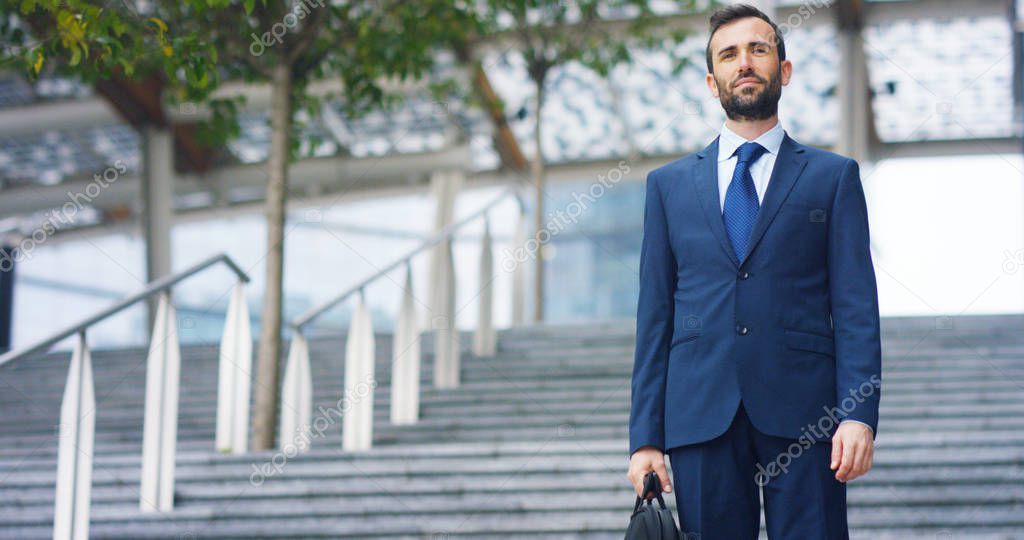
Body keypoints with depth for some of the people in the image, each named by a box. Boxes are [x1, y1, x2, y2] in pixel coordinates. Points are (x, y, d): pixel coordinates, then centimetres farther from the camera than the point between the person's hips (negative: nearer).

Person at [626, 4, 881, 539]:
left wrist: (859, 414, -10)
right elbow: (655, 316, 12)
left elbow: (856, 306, 3)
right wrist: (645, 436, 4)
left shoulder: (833, 176, 10)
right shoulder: (669, 184, 15)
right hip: (701, 415, 2)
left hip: (802, 416, -1)